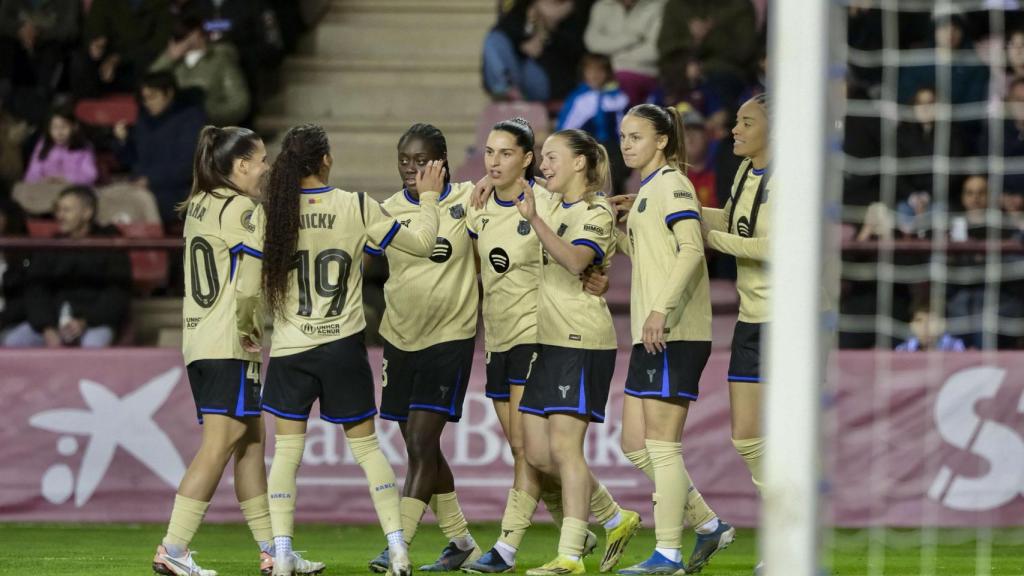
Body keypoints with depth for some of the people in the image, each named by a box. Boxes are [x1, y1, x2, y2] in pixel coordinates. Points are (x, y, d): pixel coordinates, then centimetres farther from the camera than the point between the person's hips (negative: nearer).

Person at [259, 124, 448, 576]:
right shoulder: (356, 208, -6)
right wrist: (429, 199, 17)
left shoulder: (274, 213, -6)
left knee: (286, 450, 7)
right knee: (365, 444, 11)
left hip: (290, 350, 0)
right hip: (343, 347, 0)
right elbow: (419, 243, 2)